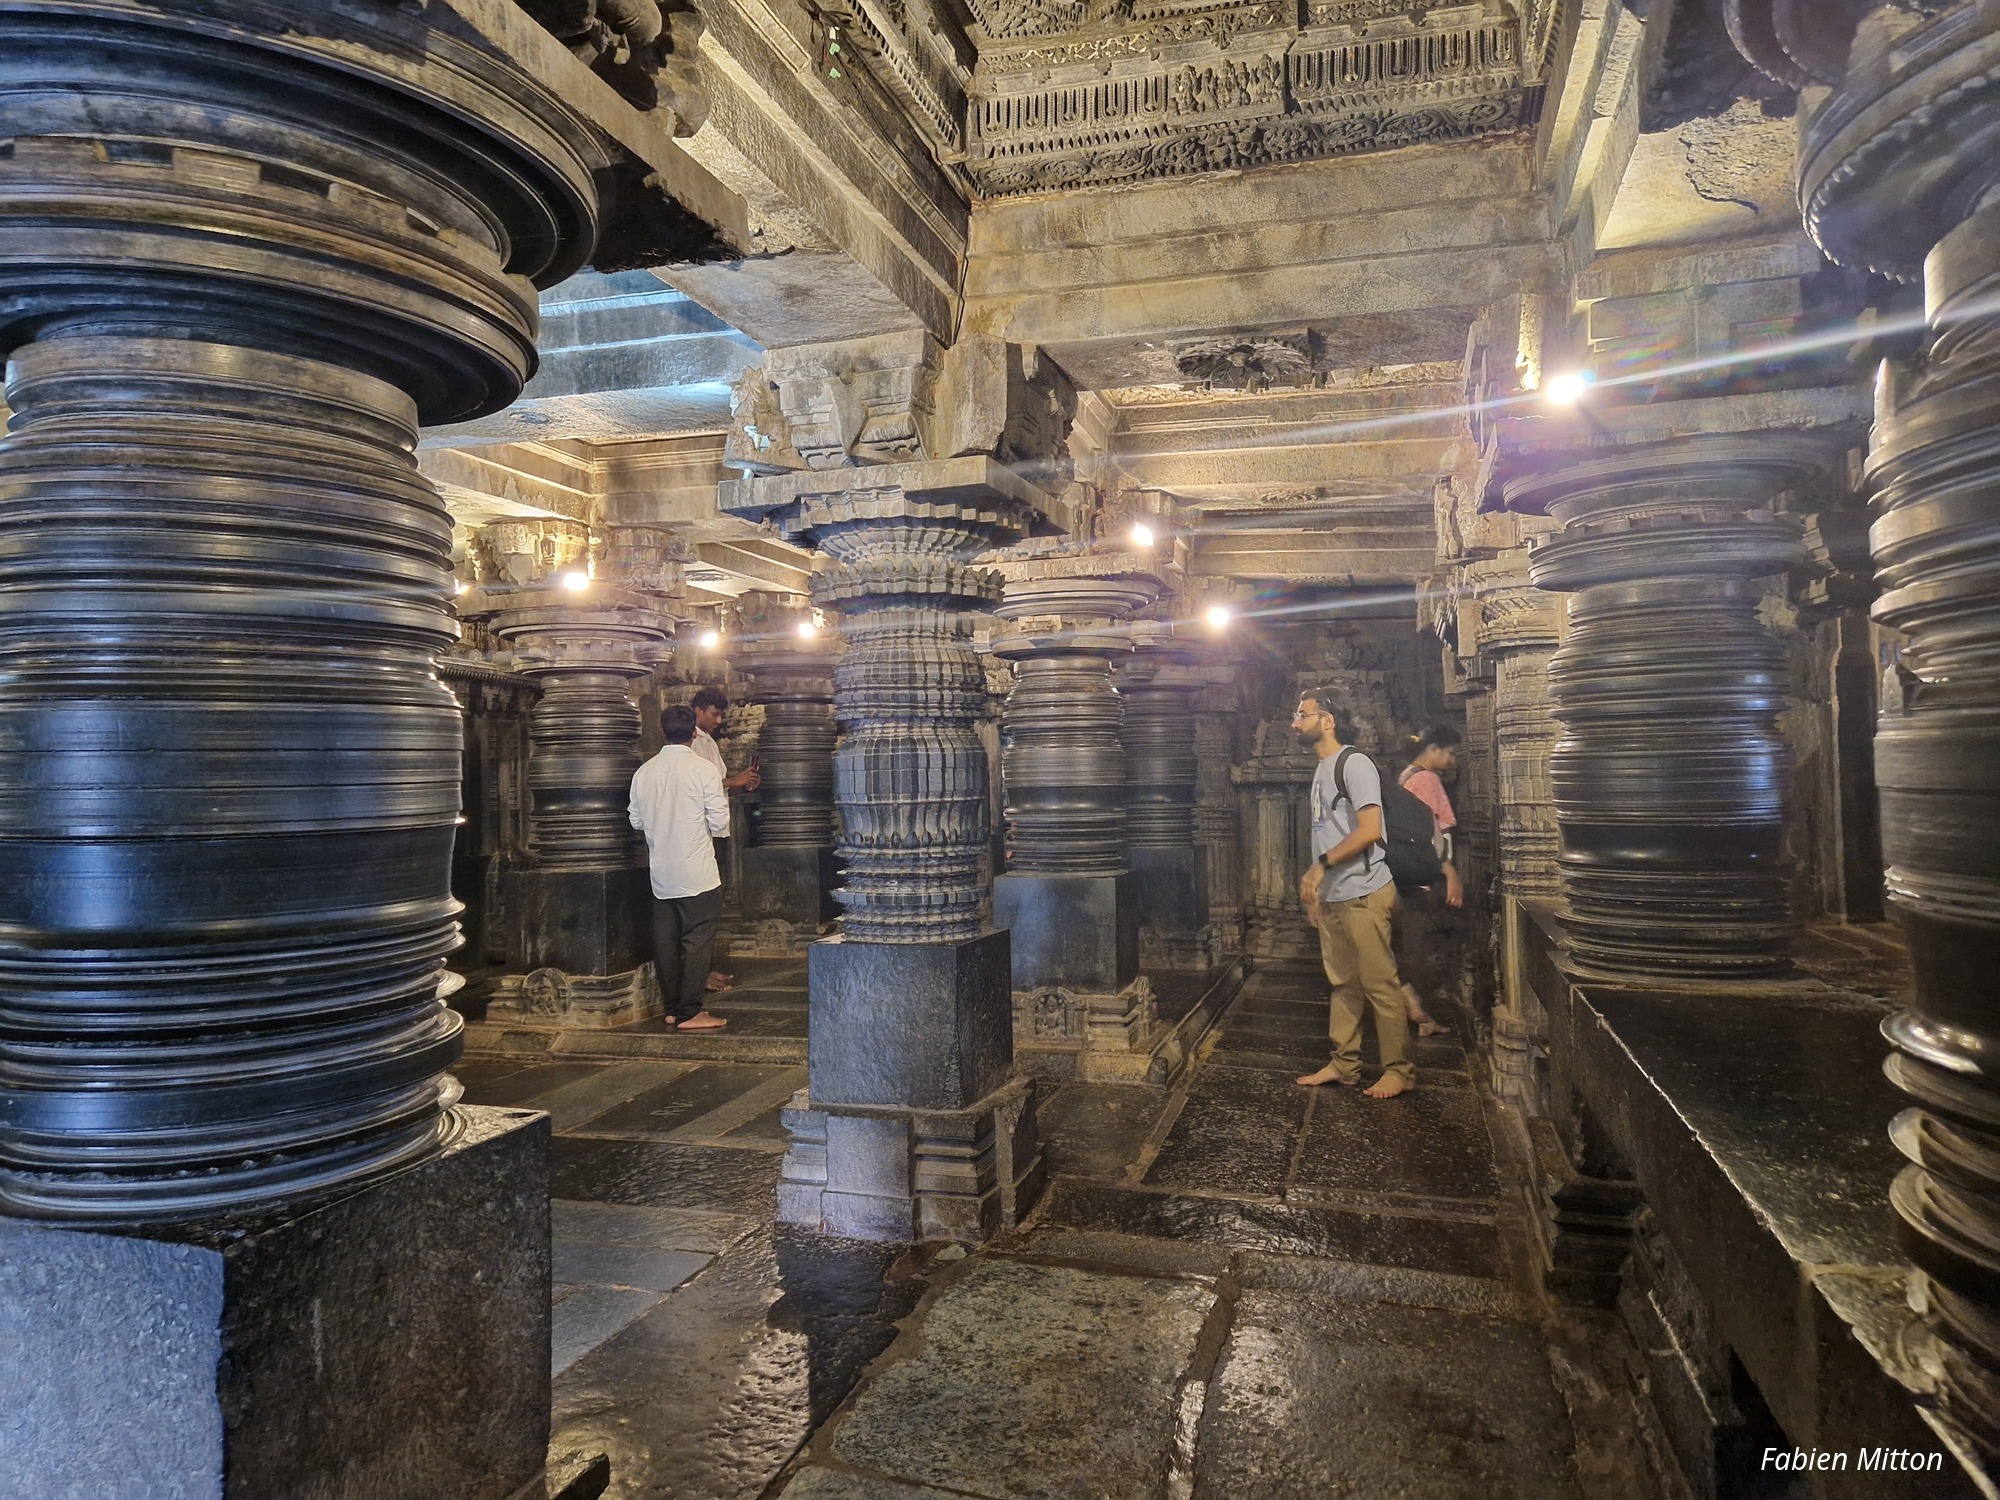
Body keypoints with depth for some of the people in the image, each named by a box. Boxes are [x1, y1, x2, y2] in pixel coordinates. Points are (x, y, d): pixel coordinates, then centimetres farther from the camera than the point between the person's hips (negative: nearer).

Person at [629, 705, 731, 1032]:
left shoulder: (644, 772, 3)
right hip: (697, 873, -5)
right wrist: (721, 799, 8)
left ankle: (672, 1007, 19)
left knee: (666, 939, 11)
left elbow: (636, 821, 10)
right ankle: (689, 1012, 0)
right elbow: (719, 822, -12)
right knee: (698, 940, 0)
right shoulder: (703, 769, -11)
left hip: (660, 872, 5)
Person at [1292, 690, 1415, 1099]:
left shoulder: (1354, 763, -12)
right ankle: (1344, 1064, 22)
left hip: (1363, 895, -9)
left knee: (1379, 985, -3)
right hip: (1333, 897, 9)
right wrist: (1313, 879, 13)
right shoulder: (1322, 769, 16)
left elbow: (1370, 830, -20)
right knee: (1343, 984, 14)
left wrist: (1322, 864, -18)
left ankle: (1399, 1071, 6)